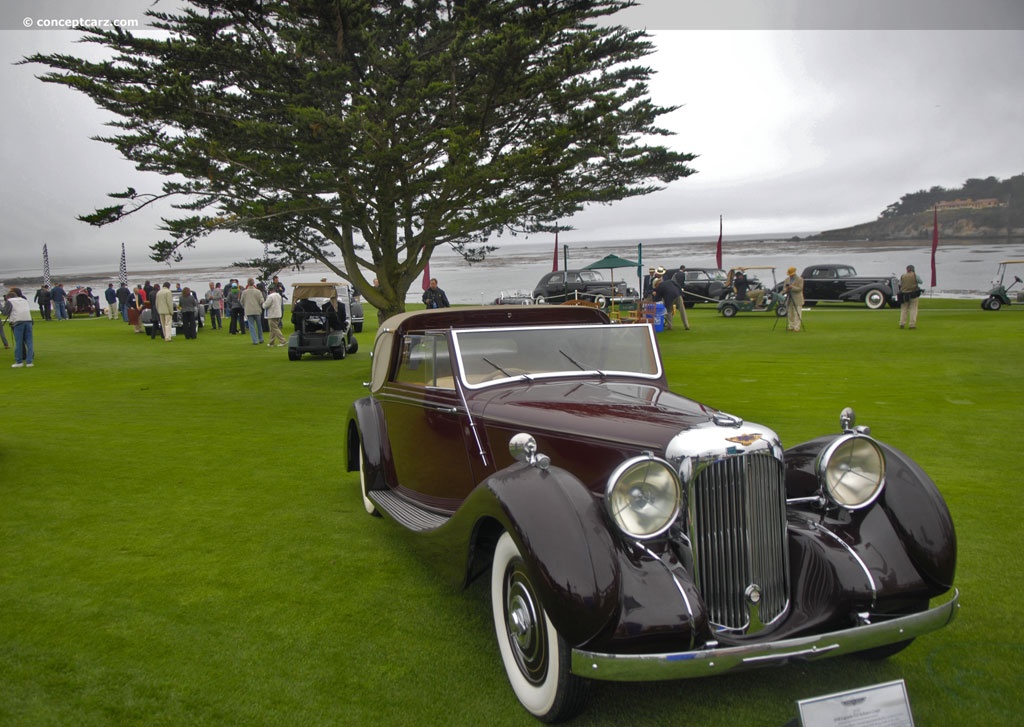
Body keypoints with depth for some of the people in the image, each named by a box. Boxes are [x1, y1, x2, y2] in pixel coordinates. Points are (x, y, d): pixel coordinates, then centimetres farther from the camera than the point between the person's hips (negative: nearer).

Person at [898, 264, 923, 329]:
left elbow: (900, 285, 5)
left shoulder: (902, 276, 3)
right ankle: (912, 325, -3)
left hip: (904, 295, 2)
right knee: (913, 309, 1)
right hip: (913, 294, -2)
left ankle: (902, 323, 3)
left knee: (904, 309, 10)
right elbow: (921, 282, 9)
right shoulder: (915, 275, -4)